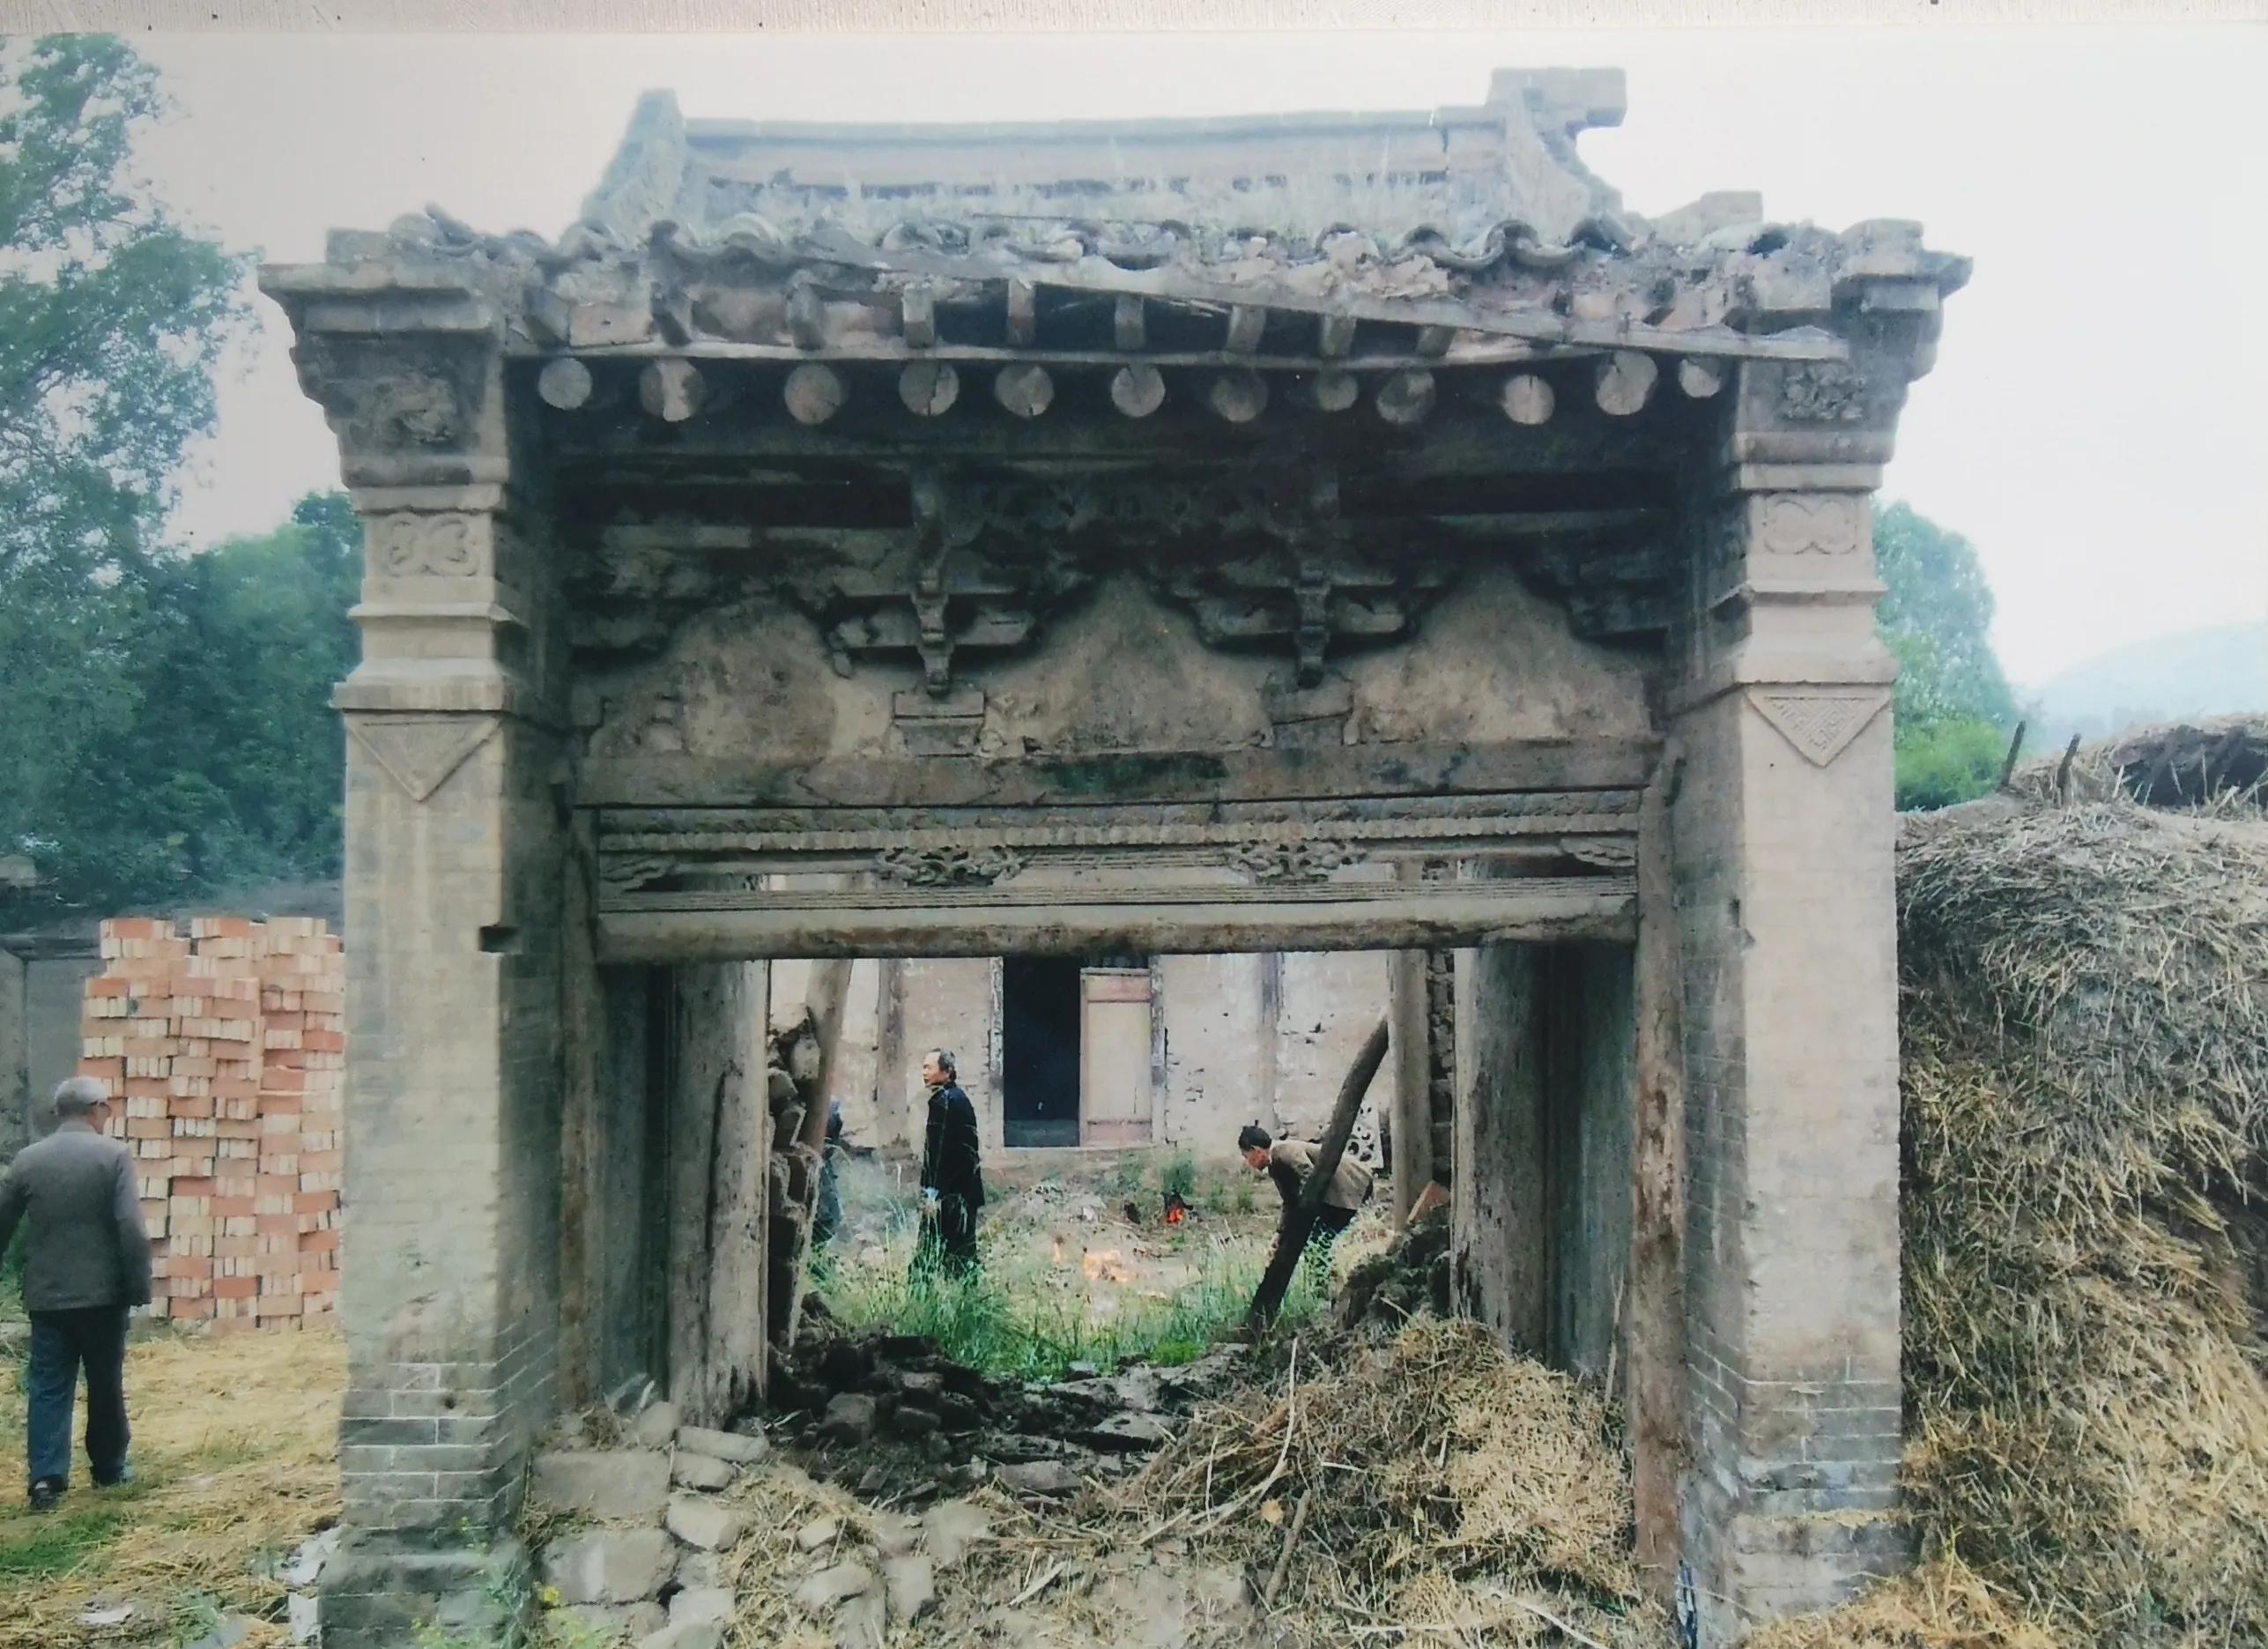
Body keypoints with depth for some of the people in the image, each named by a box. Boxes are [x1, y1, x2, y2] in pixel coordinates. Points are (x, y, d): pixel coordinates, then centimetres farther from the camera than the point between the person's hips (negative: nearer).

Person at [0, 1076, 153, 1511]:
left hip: (46, 1295, 3)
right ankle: (108, 1468, 22)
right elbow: (131, 1227, -15)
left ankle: (45, 1477, -3)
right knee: (105, 1384, 11)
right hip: (102, 1292, -3)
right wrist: (139, 1286, -9)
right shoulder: (114, 1154, -9)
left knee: (47, 1387, 6)